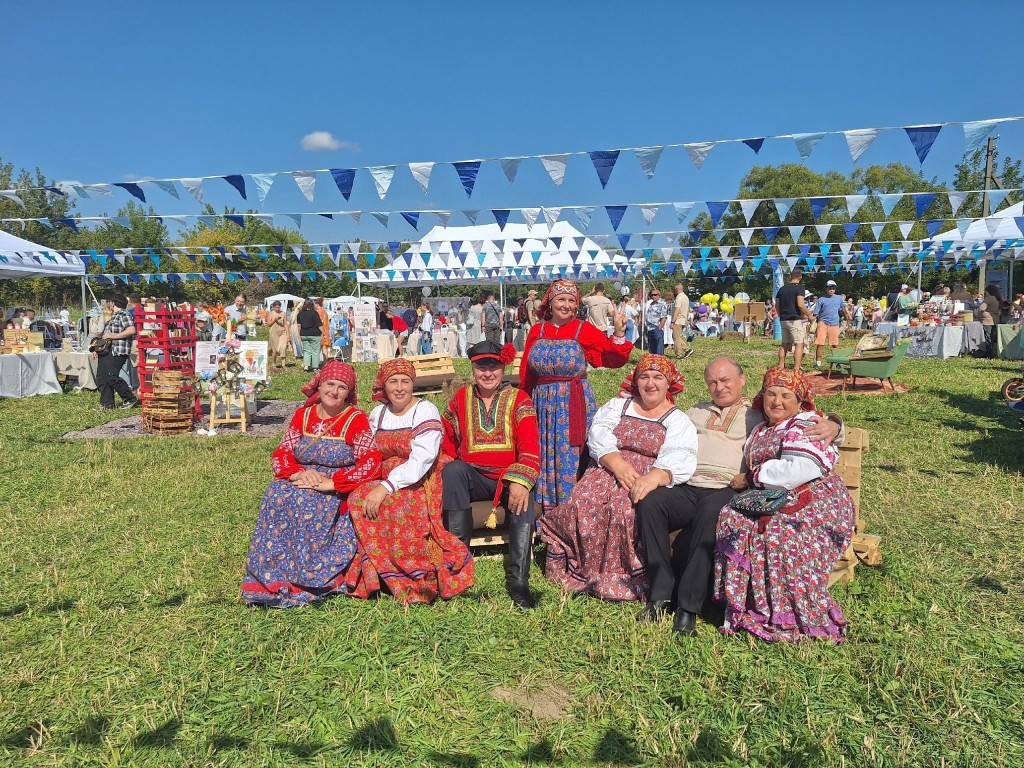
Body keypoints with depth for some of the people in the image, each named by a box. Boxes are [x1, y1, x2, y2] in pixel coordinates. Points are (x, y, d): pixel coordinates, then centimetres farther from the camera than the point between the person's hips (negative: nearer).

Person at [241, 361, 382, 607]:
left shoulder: (356, 419, -5)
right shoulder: (303, 415, 8)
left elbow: (372, 463, -16)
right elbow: (280, 456, 4)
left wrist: (331, 483, -24)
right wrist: (298, 473, -19)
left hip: (338, 492, -4)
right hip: (301, 482, 4)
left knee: (306, 502, -32)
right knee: (276, 495, -26)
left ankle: (304, 581, -20)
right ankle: (270, 577, -19)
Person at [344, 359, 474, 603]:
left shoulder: (425, 411, -6)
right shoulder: (377, 414, 14)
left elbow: (421, 460, -19)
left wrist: (386, 487, -27)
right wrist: (373, 485, -12)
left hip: (422, 484, -5)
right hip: (387, 482, 5)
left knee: (393, 504, -34)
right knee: (357, 498, -24)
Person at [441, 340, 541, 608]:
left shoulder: (518, 399, 4)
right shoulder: (460, 399, 11)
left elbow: (530, 447, -8)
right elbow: (448, 446, 15)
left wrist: (520, 481, -25)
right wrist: (447, 476, -5)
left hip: (509, 477, -2)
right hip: (474, 477, 2)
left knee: (522, 498, -34)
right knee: (452, 471, -30)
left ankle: (518, 579, -26)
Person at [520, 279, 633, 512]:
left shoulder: (584, 330, -3)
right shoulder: (537, 331, 6)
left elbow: (613, 359, -9)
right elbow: (526, 373, 9)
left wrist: (619, 334, -22)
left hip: (574, 403, -3)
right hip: (543, 402, 3)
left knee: (571, 455, 1)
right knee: (545, 455, 11)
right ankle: (545, 505, 26)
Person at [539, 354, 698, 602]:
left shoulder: (678, 421, 11)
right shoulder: (617, 406, 20)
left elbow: (678, 460, -8)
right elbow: (598, 436, 2)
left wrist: (654, 477, -30)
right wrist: (617, 463, -18)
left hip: (647, 480, -2)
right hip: (606, 471, 3)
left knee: (627, 509, -33)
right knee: (582, 503, -26)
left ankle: (620, 580, -18)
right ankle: (582, 571, -9)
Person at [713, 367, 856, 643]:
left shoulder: (807, 427, -6)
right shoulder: (761, 431, 19)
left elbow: (800, 470, -22)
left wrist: (751, 477, -13)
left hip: (814, 503, -7)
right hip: (771, 501, 7)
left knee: (778, 529, -33)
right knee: (733, 517, -18)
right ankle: (743, 608, -14)